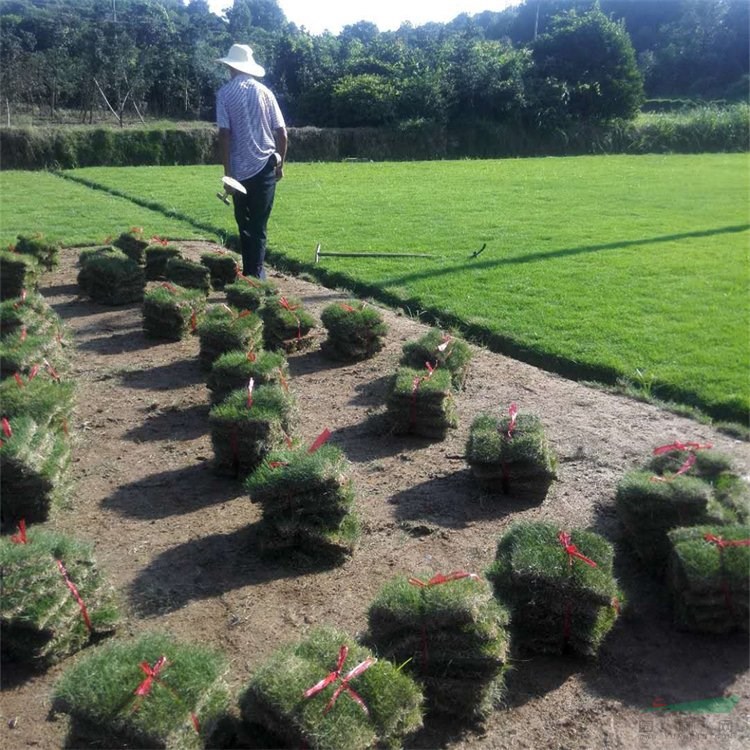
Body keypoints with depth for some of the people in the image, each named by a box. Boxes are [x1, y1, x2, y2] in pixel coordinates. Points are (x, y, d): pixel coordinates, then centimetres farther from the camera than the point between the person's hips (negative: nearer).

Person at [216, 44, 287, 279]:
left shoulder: (225, 93, -1)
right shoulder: (264, 91, 5)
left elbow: (224, 134, -9)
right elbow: (281, 132, 3)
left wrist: (227, 173, -7)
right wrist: (280, 164, 14)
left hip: (240, 169, -1)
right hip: (265, 166, 1)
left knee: (245, 225, 12)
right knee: (259, 225, 5)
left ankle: (250, 273, 15)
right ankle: (256, 273, 0)